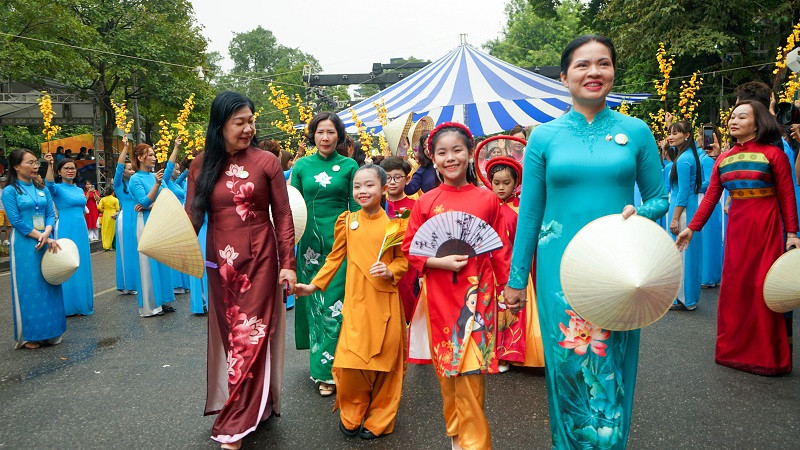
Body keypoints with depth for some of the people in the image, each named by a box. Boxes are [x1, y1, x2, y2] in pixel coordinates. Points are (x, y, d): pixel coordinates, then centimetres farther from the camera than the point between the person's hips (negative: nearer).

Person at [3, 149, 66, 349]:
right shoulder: (10, 191, -4)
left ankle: (48, 331, 19)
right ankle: (28, 335, 12)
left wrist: (46, 235, -12)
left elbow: (51, 214, 6)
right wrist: (41, 237, -13)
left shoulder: (42, 189, 11)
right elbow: (16, 221, -10)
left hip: (47, 242, 5)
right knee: (28, 288, 1)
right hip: (25, 244, -5)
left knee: (49, 285, 8)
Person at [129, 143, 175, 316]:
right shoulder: (135, 179, -6)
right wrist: (157, 184, -27)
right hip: (147, 223, -6)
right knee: (149, 263, -2)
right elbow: (145, 201, -16)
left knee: (162, 261, 9)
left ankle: (161, 300, 19)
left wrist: (149, 206, -11)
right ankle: (149, 306, 6)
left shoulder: (154, 175, 10)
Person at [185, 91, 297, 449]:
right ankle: (256, 406, 31)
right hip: (220, 262, 3)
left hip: (260, 260, -3)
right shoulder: (202, 166, 4)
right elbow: (192, 215, 2)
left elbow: (283, 217, -3)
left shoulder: (266, 162, -4)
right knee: (229, 334, 11)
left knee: (251, 336, -1)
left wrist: (288, 264, -7)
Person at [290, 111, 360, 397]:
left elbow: (356, 207, 3)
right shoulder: (302, 166, 6)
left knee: (334, 304, -2)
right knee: (314, 301, 7)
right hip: (310, 241, 2)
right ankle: (320, 357, 22)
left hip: (340, 241, -2)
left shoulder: (349, 167, 2)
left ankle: (326, 368, 7)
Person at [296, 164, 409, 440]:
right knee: (351, 359, -1)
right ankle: (351, 415, 25)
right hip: (356, 303, 1)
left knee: (385, 360, 8)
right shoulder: (347, 221, 3)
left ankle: (379, 420, 27)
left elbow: (403, 259, 3)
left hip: (385, 302, -1)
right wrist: (314, 285, 4)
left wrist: (390, 272, -16)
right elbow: (335, 257, 8)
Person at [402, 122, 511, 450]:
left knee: (470, 371, -1)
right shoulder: (425, 202, 0)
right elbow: (409, 249, 2)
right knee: (446, 370, 10)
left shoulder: (487, 199, -2)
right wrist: (440, 262, -13)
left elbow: (500, 249, 3)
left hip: (476, 294, -1)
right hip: (439, 296, 2)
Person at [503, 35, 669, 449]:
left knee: (611, 366, 9)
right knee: (567, 366, 8)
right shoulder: (544, 136, 1)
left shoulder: (635, 132, 3)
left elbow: (658, 198, 11)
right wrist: (516, 280, 4)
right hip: (560, 268, 0)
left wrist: (640, 213, -14)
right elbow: (529, 214, 3)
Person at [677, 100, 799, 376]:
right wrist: (691, 228, 0)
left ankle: (766, 355, 14)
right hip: (736, 226, 4)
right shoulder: (723, 159, 8)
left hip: (766, 226, -4)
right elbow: (710, 197, 6)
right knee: (733, 285, 7)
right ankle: (734, 349, 21)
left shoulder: (773, 154, -5)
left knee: (763, 286, -1)